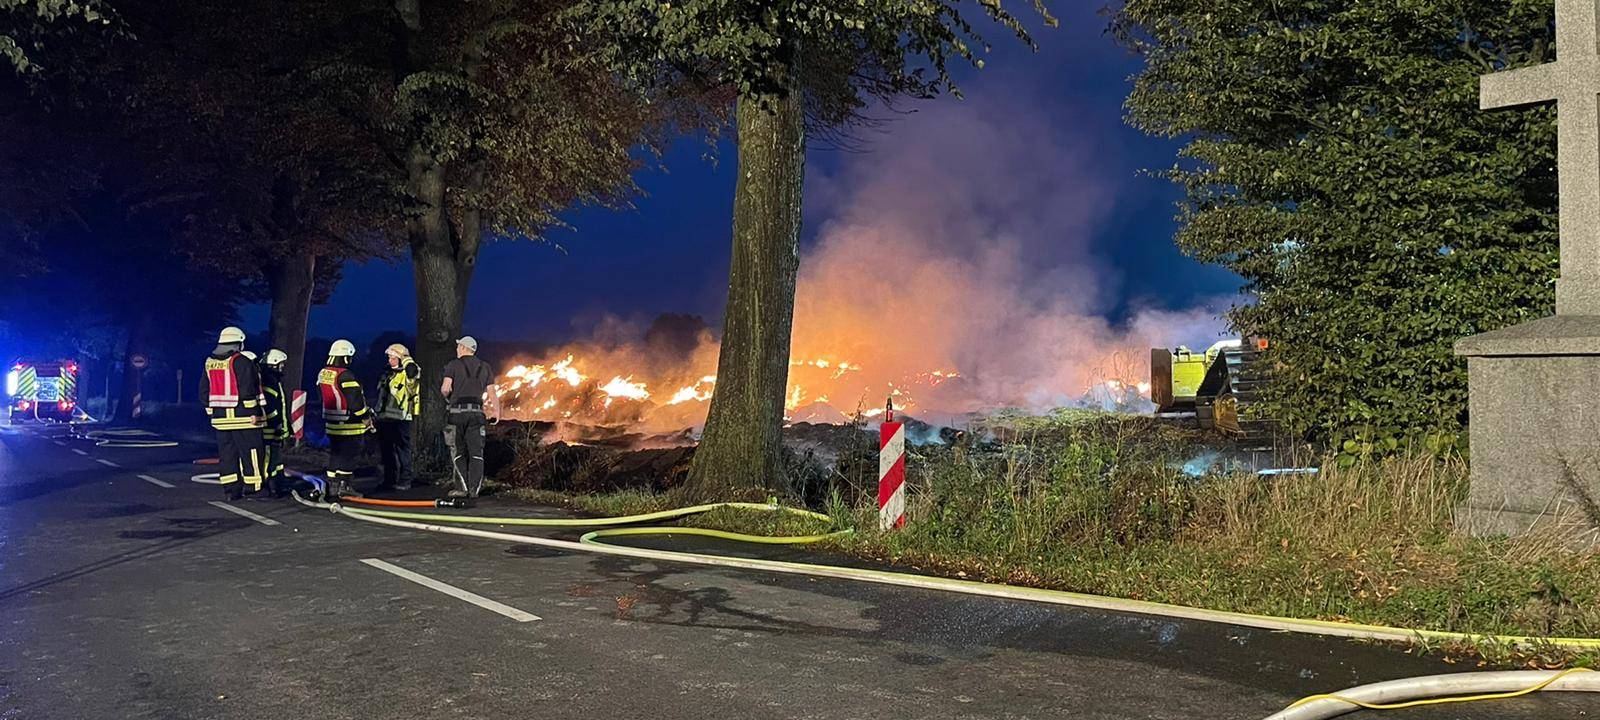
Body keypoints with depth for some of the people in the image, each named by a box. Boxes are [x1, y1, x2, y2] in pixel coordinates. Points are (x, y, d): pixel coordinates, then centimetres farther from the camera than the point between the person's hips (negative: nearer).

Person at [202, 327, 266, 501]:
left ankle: (230, 490, 12)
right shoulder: (240, 362, -12)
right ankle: (255, 487, -2)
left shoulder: (209, 363, 12)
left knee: (227, 453, 10)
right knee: (250, 452, -2)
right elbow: (247, 390, -18)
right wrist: (254, 413, -15)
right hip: (242, 417, -7)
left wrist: (211, 412, 25)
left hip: (219, 417, 7)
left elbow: (205, 390, 18)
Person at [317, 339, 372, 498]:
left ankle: (332, 486, 19)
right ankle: (344, 486, 2)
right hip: (349, 425, -8)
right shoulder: (345, 376, -19)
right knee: (349, 455, 1)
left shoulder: (322, 374, 8)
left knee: (335, 454, 15)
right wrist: (367, 419, -9)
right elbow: (356, 401, -19)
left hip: (331, 424, 8)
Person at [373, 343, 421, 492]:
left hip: (401, 419, -9)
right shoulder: (388, 373, 18)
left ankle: (405, 481, -1)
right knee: (387, 451, 13)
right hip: (385, 418, 9)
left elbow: (413, 370, -28)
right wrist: (378, 412, 25)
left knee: (402, 450, -5)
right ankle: (390, 480, 22)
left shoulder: (408, 374, -6)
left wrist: (405, 359, -11)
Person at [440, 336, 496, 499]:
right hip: (477, 412, 2)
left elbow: (445, 388, -10)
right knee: (476, 452, 3)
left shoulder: (453, 365, 1)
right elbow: (490, 392, 9)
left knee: (458, 451, 5)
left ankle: (462, 487, -1)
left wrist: (446, 396, 12)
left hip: (457, 412, -2)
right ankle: (474, 488, -4)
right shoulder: (484, 367, 12)